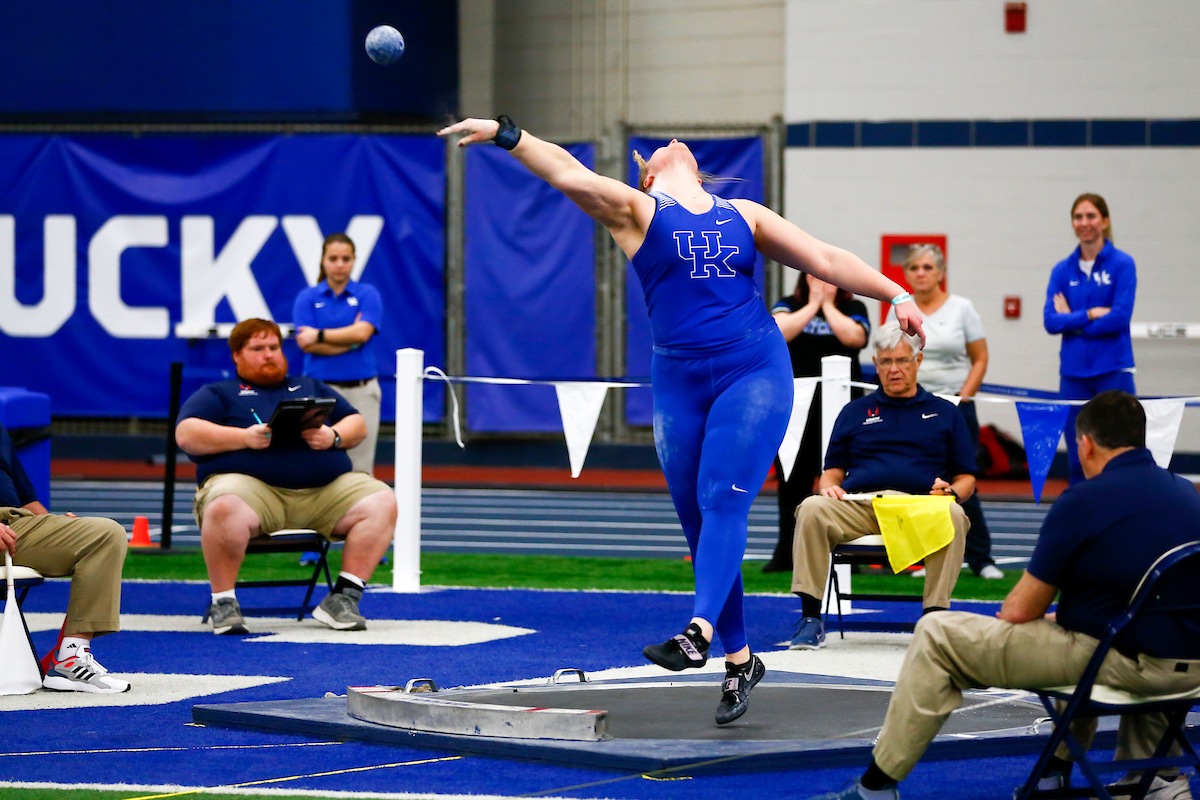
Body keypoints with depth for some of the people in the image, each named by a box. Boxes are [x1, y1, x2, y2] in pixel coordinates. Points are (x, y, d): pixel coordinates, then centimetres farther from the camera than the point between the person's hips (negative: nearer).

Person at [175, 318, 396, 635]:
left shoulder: (311, 387, 31)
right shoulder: (217, 394, 19)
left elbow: (357, 425, 24)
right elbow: (186, 435, 2)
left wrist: (334, 436, 0)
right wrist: (244, 437, -11)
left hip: (326, 489, 4)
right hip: (252, 485, -4)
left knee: (382, 500, -20)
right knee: (224, 508, -39)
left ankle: (343, 598, -20)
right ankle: (223, 603, -24)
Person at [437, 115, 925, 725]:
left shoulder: (743, 215, 15)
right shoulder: (636, 210, 7)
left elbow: (826, 260, 17)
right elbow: (568, 173, -7)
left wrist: (895, 294, 10)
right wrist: (505, 135, -20)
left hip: (755, 374, 0)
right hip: (679, 383, 0)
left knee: (723, 503, -18)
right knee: (698, 524, 2)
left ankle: (699, 633, -32)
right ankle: (739, 660, 11)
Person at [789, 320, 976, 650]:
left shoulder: (943, 412, 24)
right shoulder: (856, 411, 28)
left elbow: (966, 478, 19)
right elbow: (832, 471, 24)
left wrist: (951, 491, -5)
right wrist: (829, 486, -1)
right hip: (858, 505, 1)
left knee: (953, 516, -37)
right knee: (811, 509, -31)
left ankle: (934, 617, -34)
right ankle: (810, 617, -29)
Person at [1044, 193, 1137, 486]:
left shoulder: (1122, 264, -1)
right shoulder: (1062, 270, 9)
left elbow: (1120, 317, -12)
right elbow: (1051, 321, -1)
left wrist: (1072, 321, -6)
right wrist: (1092, 314, -11)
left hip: (1113, 372, -4)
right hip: (1073, 373, 4)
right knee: (1078, 460, 6)